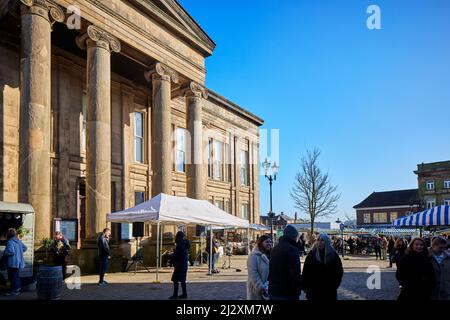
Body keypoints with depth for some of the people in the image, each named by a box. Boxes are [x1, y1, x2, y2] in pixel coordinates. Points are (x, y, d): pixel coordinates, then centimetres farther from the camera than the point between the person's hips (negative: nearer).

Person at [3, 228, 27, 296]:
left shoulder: (10, 242, -18)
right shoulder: (18, 241, 9)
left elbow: (11, 252, -27)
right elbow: (24, 248, 19)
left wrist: (4, 253, -11)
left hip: (13, 263, -9)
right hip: (18, 262, 9)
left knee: (13, 277, -3)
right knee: (16, 276, 19)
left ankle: (14, 291, -1)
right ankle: (17, 289, 27)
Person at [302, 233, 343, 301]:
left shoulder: (333, 254, 0)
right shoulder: (312, 254, -2)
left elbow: (339, 270, 6)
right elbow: (306, 271, -2)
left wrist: (335, 284, 0)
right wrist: (305, 286, -6)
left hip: (329, 290, 1)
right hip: (314, 290, -1)